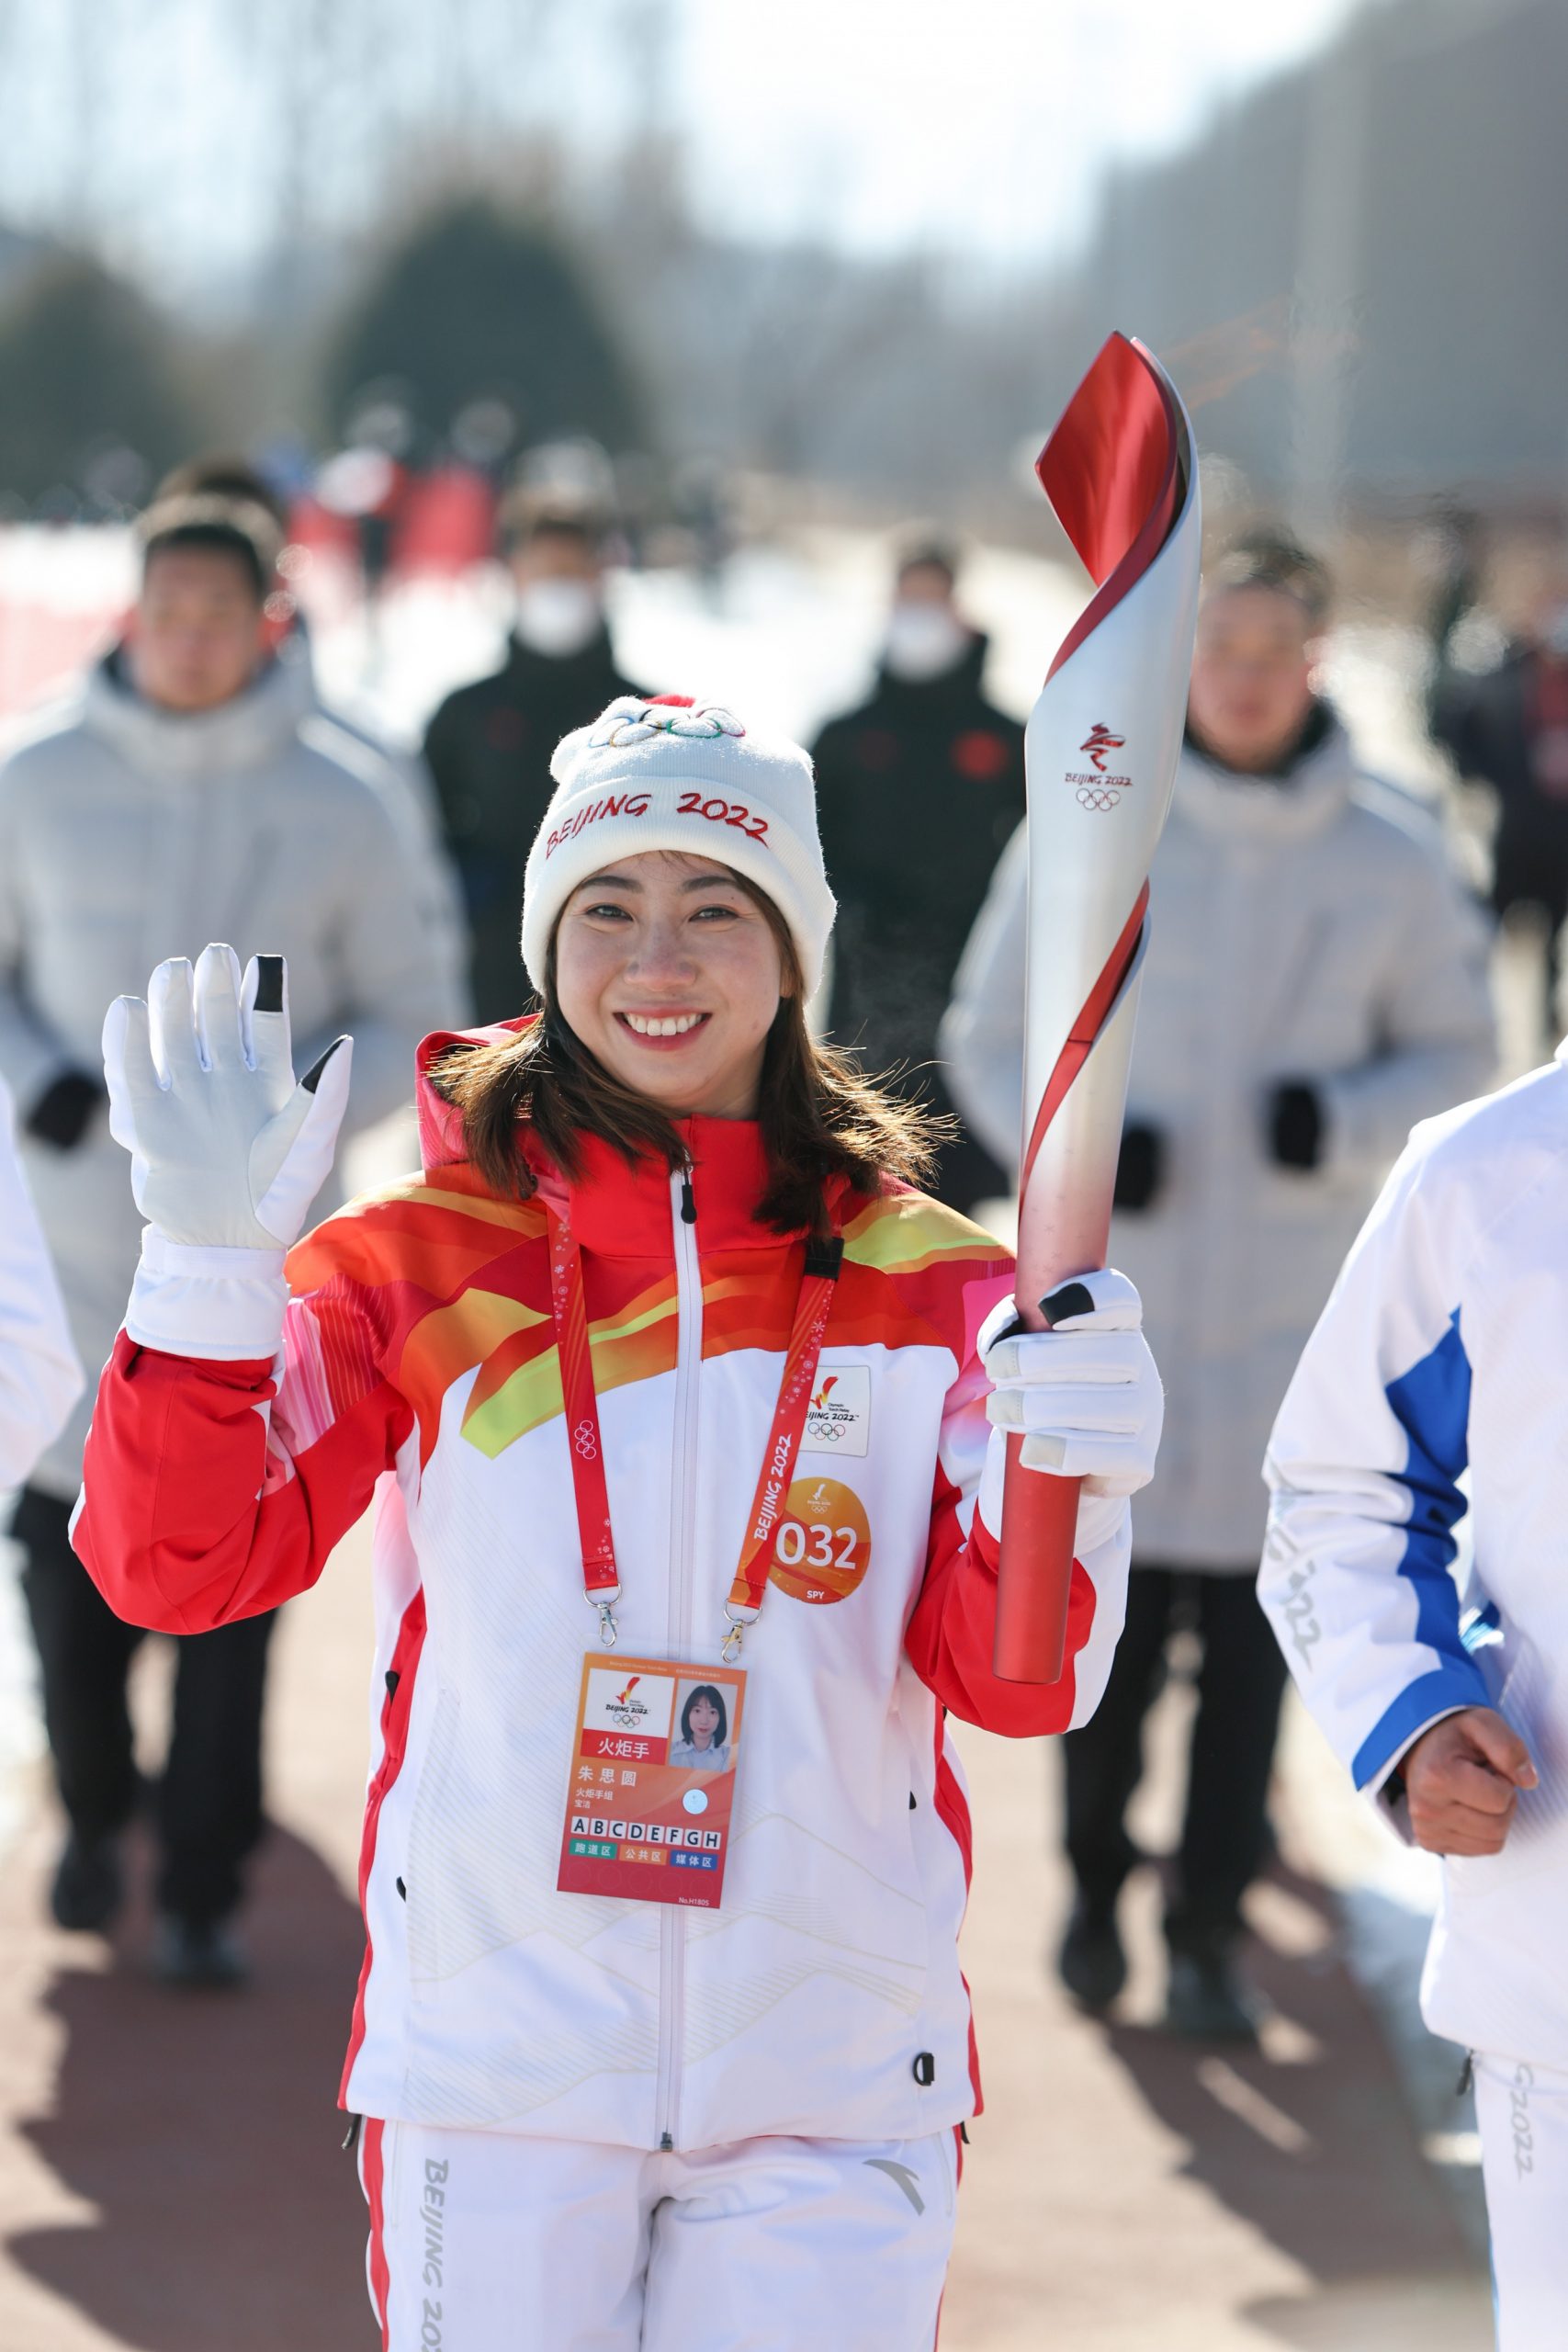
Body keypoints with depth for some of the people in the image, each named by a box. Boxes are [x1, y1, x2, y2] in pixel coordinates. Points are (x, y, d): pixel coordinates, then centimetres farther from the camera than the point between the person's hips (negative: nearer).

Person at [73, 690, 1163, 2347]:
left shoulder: (925, 1288, 3)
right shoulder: (422, 1265, 1)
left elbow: (1014, 1685, -2)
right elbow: (173, 1567, -8)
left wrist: (1061, 1488, -22)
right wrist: (210, 1261, -21)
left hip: (829, 2081, 1)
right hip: (498, 2068, -1)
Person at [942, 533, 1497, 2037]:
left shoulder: (1388, 862, 0)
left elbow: (1455, 1050, 11)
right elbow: (990, 1038, 7)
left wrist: (1350, 1120, -9)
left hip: (1293, 1301, 0)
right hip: (1115, 1291, 0)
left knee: (1251, 1615, -2)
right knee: (1113, 1610, 1)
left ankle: (1210, 1925, 8)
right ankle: (1095, 1883, 23)